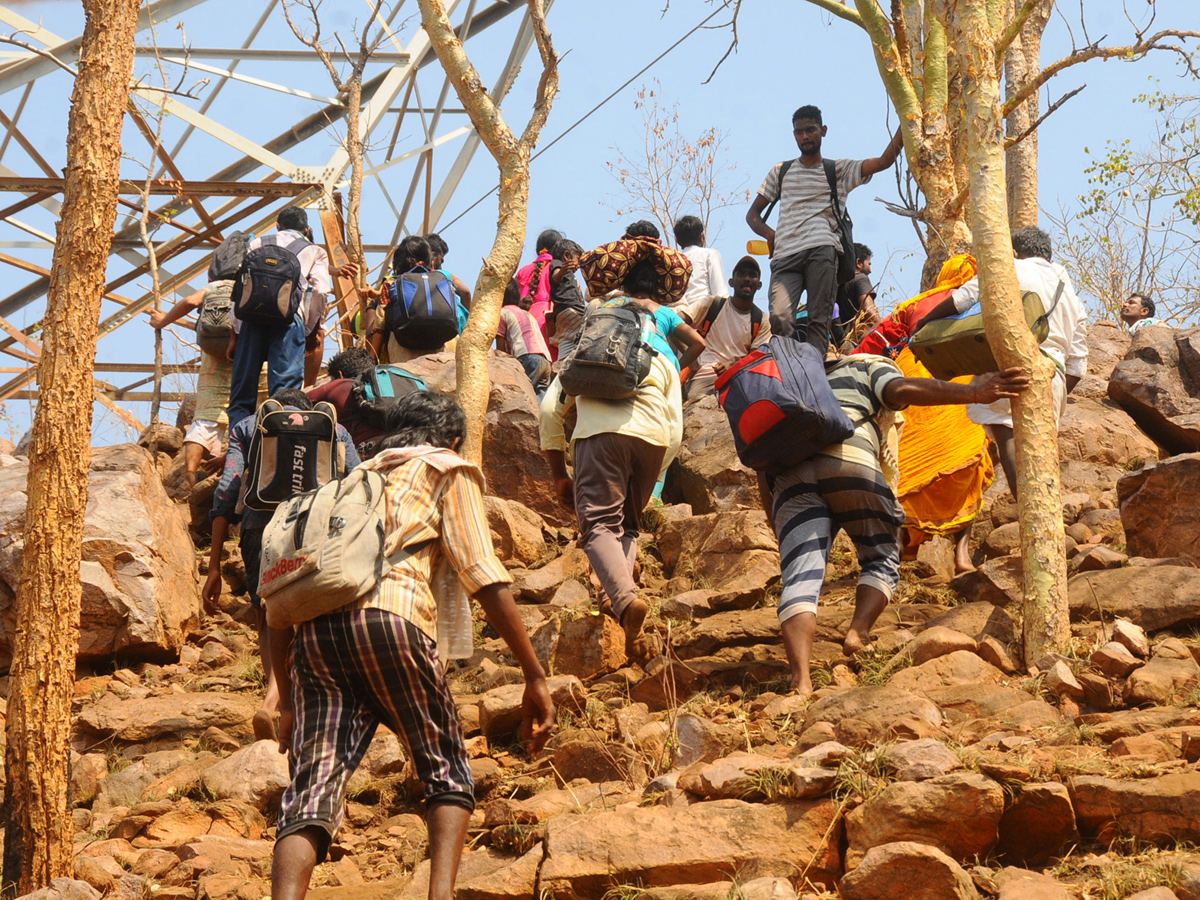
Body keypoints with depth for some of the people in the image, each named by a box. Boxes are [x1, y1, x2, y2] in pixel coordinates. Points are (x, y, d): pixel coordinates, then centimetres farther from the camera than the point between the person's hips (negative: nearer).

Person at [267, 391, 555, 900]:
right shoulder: (447, 470, 21)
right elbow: (482, 576, 5)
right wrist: (534, 677, 4)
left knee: (312, 788, -4)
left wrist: (289, 706, 33)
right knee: (447, 771, 12)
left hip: (313, 634, 4)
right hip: (387, 617, -4)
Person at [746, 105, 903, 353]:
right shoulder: (781, 172, 25)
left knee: (819, 320, -14)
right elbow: (753, 214, 25)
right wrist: (769, 234, 3)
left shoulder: (840, 170, 20)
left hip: (822, 251, -1)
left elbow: (884, 161, 7)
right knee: (779, 317, -21)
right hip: (785, 255, 1)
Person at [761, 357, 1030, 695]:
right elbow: (902, 390, 2)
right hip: (847, 456, -3)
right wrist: (974, 392, -7)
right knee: (882, 559, 17)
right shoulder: (873, 365, 29)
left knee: (800, 576, -5)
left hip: (787, 467, 3)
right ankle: (858, 631, -9)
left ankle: (801, 679, -25)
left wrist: (782, 535, 34)